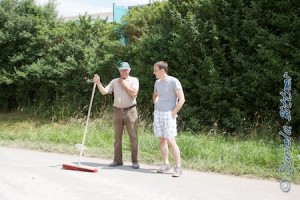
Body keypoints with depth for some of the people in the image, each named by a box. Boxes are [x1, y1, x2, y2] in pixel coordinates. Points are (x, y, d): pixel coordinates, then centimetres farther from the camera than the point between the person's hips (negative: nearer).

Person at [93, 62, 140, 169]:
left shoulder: (134, 80, 2)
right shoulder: (114, 81, 10)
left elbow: (134, 93, -13)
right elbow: (104, 92, 0)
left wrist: (124, 84, -6)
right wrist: (98, 83, -13)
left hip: (130, 111, -3)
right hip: (117, 111, 4)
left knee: (133, 137, -3)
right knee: (117, 137, 8)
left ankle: (135, 161, 1)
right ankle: (117, 160, 16)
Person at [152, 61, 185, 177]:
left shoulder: (174, 81, -9)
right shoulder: (157, 82, 10)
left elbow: (182, 99, -11)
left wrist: (173, 113, -13)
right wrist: (155, 106, 15)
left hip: (168, 114, -6)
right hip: (157, 113, 6)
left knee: (170, 141, -11)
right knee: (161, 140, 7)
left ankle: (178, 167, -7)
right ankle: (166, 165, 16)